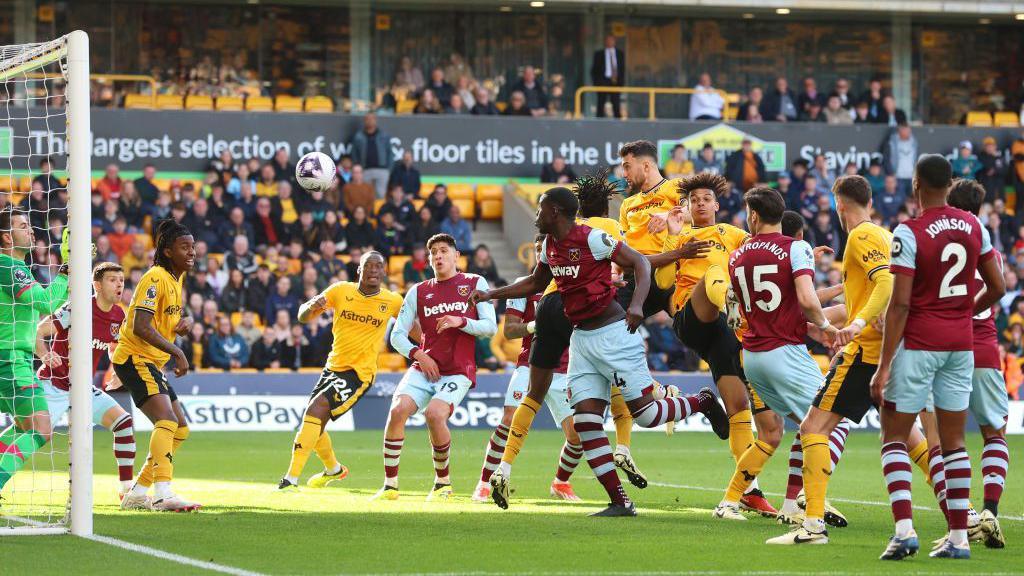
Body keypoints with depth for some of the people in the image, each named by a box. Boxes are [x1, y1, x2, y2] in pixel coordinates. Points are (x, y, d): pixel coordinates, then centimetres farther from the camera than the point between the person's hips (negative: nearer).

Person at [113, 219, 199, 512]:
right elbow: (140, 326, -25)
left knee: (180, 430, 11)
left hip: (152, 364, 10)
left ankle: (137, 493, 15)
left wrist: (185, 320, 5)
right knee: (166, 421, -26)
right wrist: (176, 352, -28)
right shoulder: (155, 278, -16)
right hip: (134, 358, -10)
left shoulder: (177, 277, 13)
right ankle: (163, 494, -37)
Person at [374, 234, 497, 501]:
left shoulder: (475, 284, 6)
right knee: (397, 410, -21)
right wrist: (417, 354, -8)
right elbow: (397, 335, 11)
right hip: (424, 367, 3)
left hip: (458, 372, -3)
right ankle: (390, 485, -12)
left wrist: (460, 321, -17)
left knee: (434, 414, -27)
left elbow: (490, 327, 1)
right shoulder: (418, 292, 13)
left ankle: (443, 483, -5)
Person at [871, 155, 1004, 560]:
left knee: (894, 438, 3)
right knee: (953, 443, 11)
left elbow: (900, 304, -16)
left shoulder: (909, 233, -14)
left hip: (919, 343, -5)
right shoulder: (973, 227, 4)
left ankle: (904, 528, -13)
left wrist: (884, 367, -14)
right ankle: (959, 537, 8)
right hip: (961, 345, 5)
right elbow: (997, 288, 9)